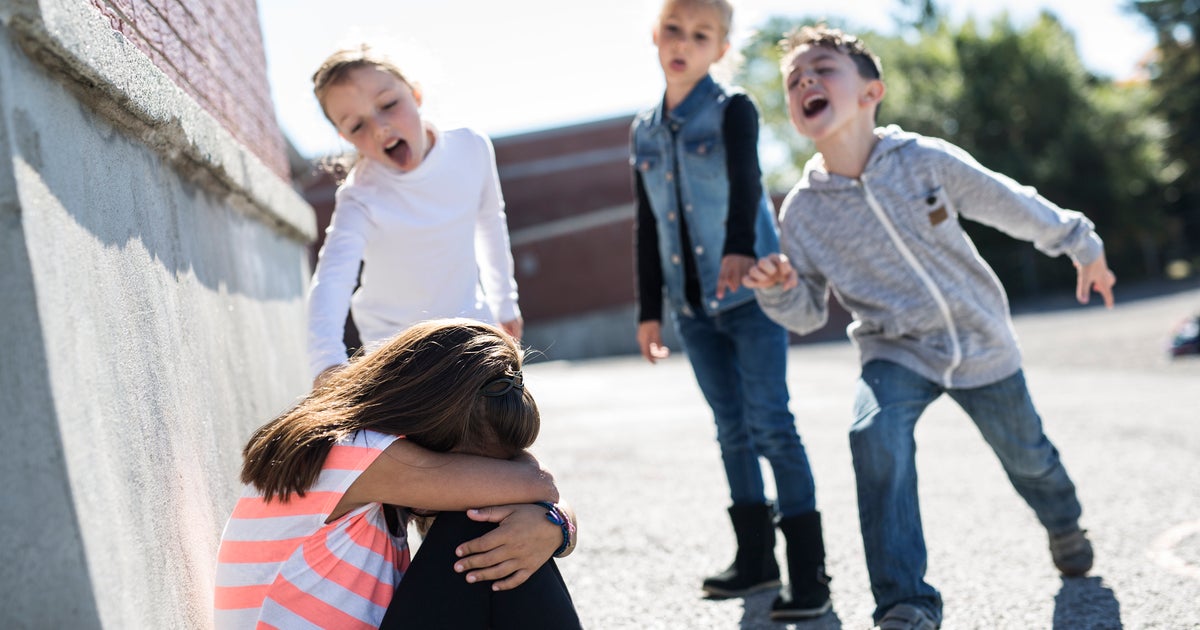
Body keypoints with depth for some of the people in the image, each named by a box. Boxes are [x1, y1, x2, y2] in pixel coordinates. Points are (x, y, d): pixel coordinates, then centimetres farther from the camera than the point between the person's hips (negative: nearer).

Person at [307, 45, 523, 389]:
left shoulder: (472, 148, -15)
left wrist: (504, 302, 15)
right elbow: (331, 279, -44)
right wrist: (326, 363, -62)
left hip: (470, 323, 4)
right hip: (398, 343, -4)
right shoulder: (360, 199, -28)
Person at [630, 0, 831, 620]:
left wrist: (739, 247, -44)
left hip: (751, 293, -5)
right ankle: (756, 556, 23)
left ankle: (808, 570, -6)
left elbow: (745, 180, -26)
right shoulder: (643, 130, 10)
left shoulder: (733, 110, -6)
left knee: (770, 423, -10)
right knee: (732, 430, 12)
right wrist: (648, 309, 13)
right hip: (693, 306, 6)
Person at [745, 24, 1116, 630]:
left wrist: (1081, 245, 10)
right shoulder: (803, 210, -14)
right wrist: (780, 290, -24)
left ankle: (1064, 525, 56)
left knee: (1025, 455, 18)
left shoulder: (928, 160, -18)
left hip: (981, 342, 1)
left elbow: (1016, 207, -2)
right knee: (875, 434, -30)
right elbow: (809, 313, -3)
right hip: (896, 352, 0)